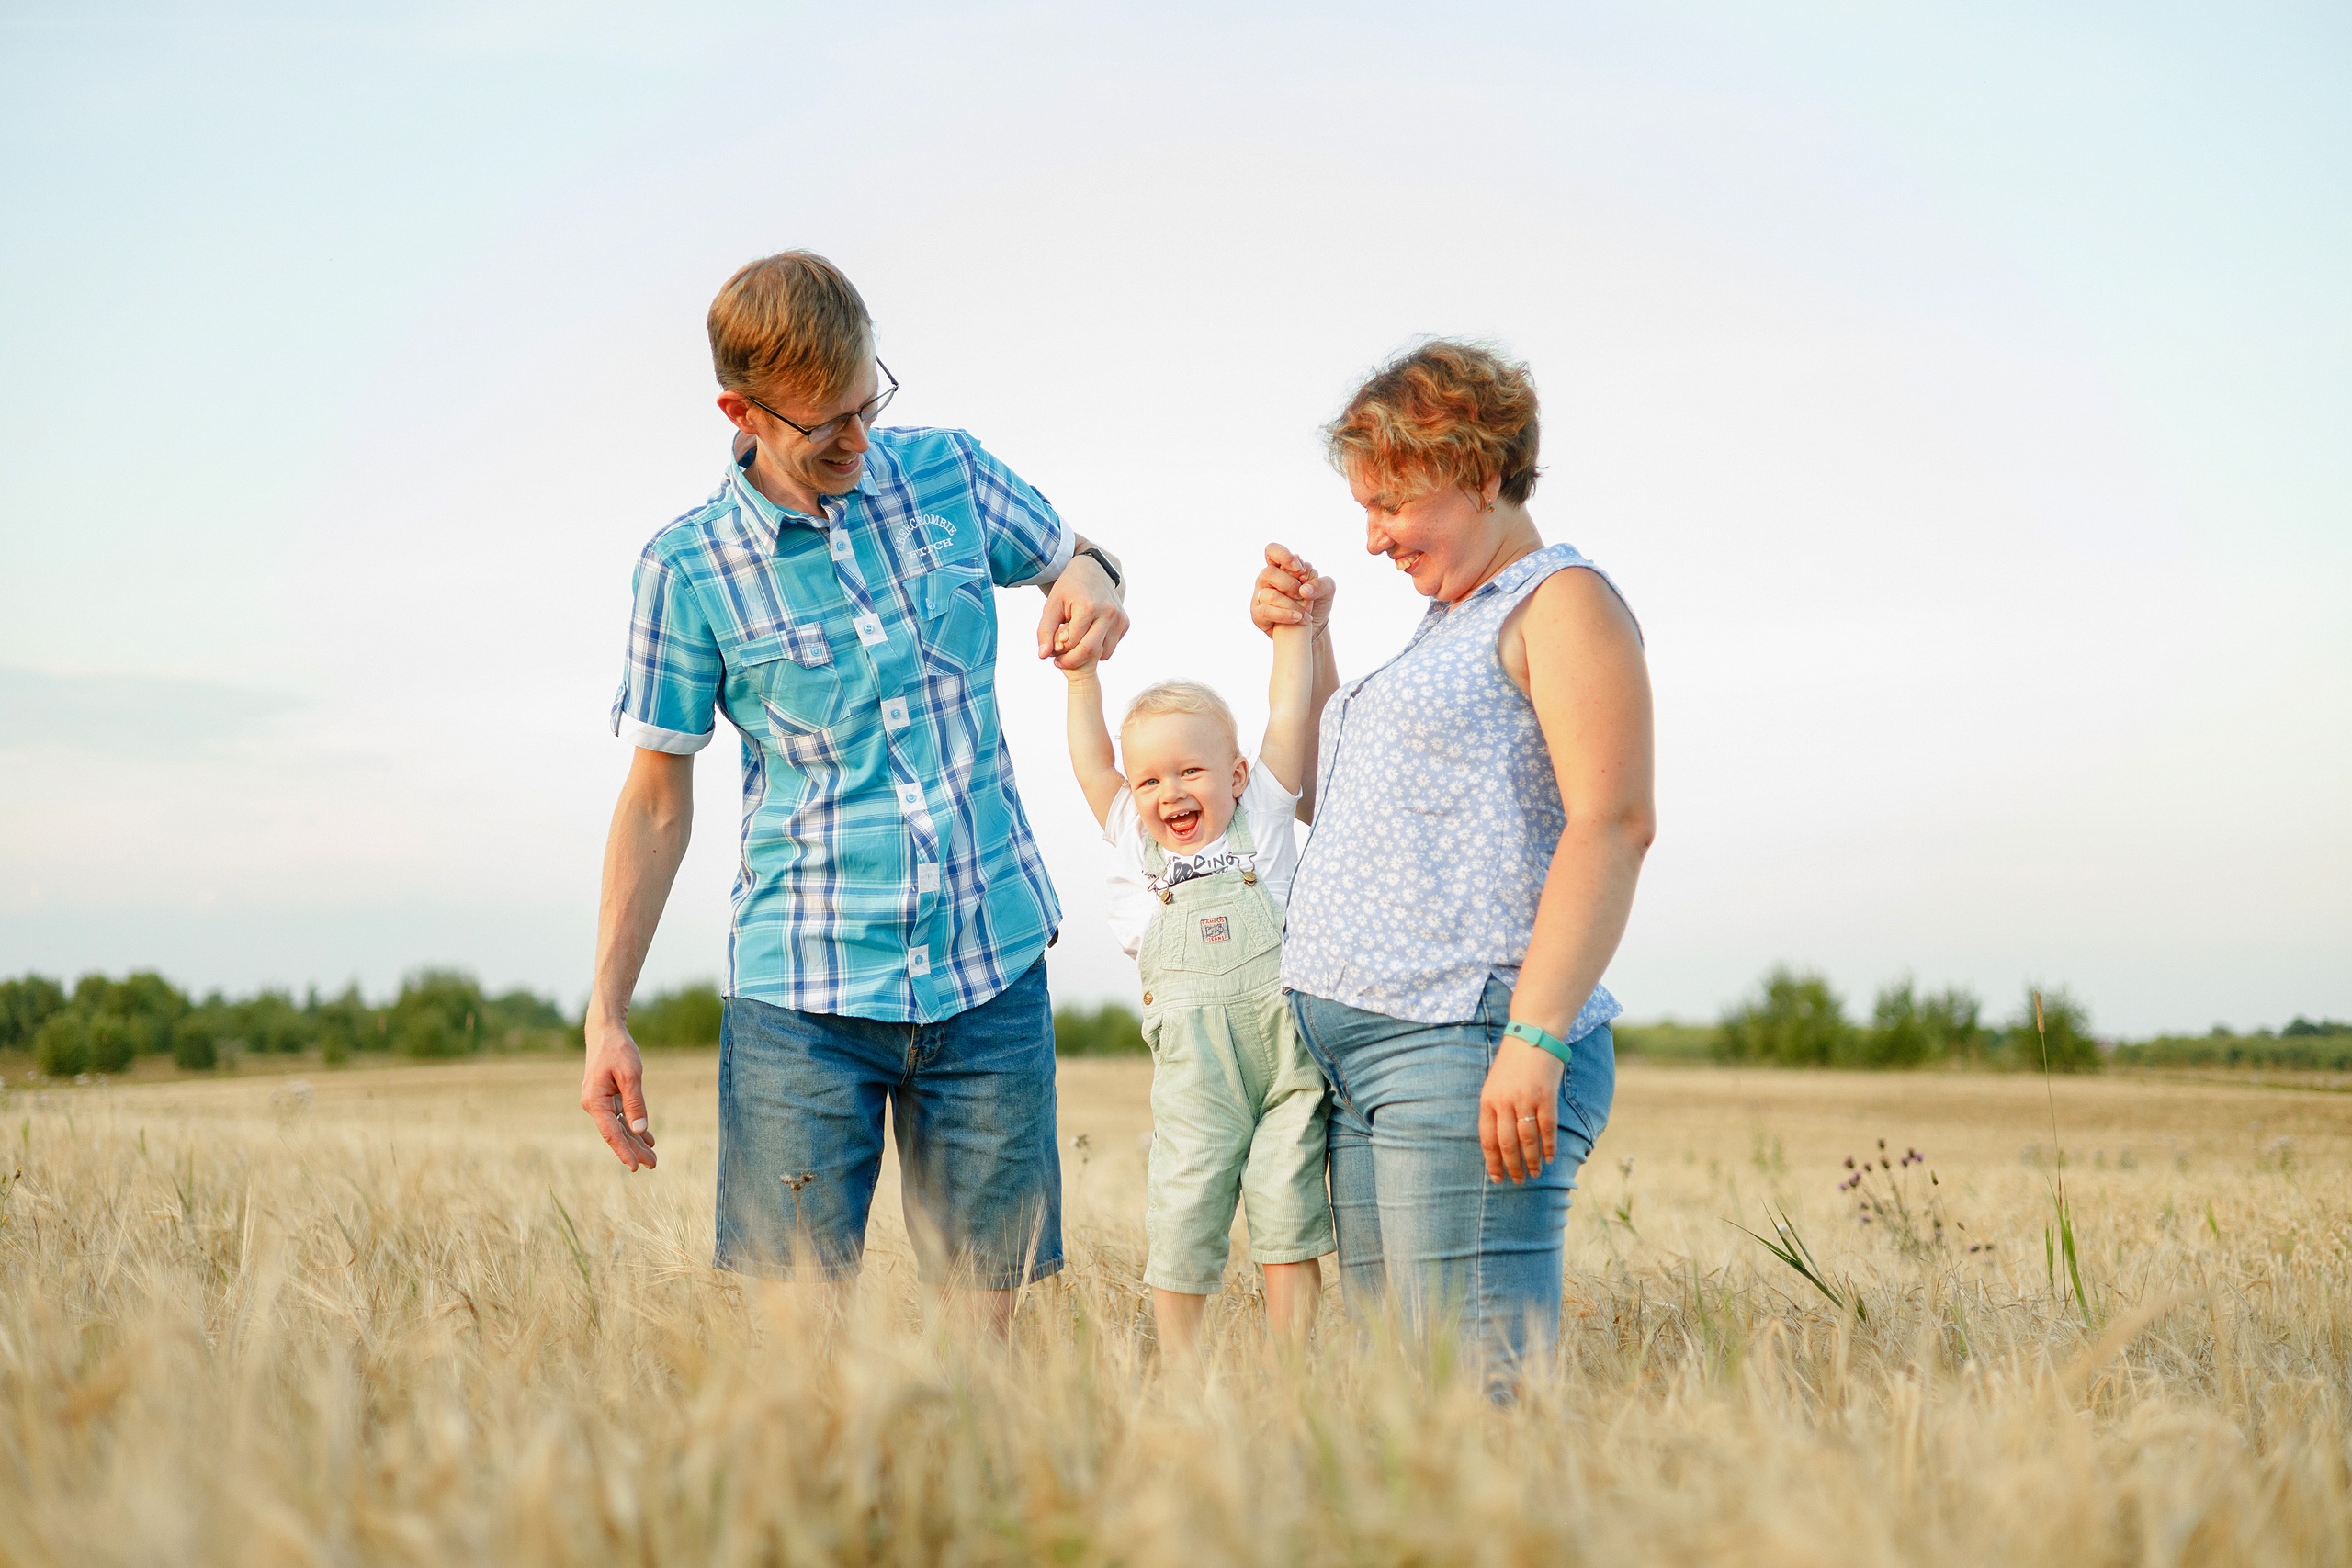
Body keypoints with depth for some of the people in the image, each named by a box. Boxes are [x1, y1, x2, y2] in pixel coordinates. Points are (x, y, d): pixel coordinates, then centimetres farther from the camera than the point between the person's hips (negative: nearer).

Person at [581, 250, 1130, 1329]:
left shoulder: (947, 473, 3)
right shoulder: (688, 569, -4)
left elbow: (1069, 555, 22)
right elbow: (656, 800, 2)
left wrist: (1088, 583, -4)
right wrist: (606, 1019, 0)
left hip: (991, 967, 2)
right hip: (804, 995, -2)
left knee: (985, 1310, 4)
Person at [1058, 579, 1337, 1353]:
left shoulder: (1261, 816, 8)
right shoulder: (1136, 842, 12)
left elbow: (1288, 715, 8)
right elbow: (1091, 761, 9)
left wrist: (1294, 626, 10)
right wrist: (1081, 671, 6)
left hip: (1289, 1056, -1)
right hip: (1194, 1076, 1)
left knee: (1288, 1217, 1)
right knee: (1182, 1216, -1)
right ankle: (1178, 1370, 12)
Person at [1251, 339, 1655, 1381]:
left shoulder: (1560, 602, -3)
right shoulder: (1449, 627, 26)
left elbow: (1613, 823, -16)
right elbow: (1330, 799, 35)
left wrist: (1535, 1040, -24)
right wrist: (1300, 642, 22)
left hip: (1462, 1043, -9)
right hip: (1360, 1053, 9)